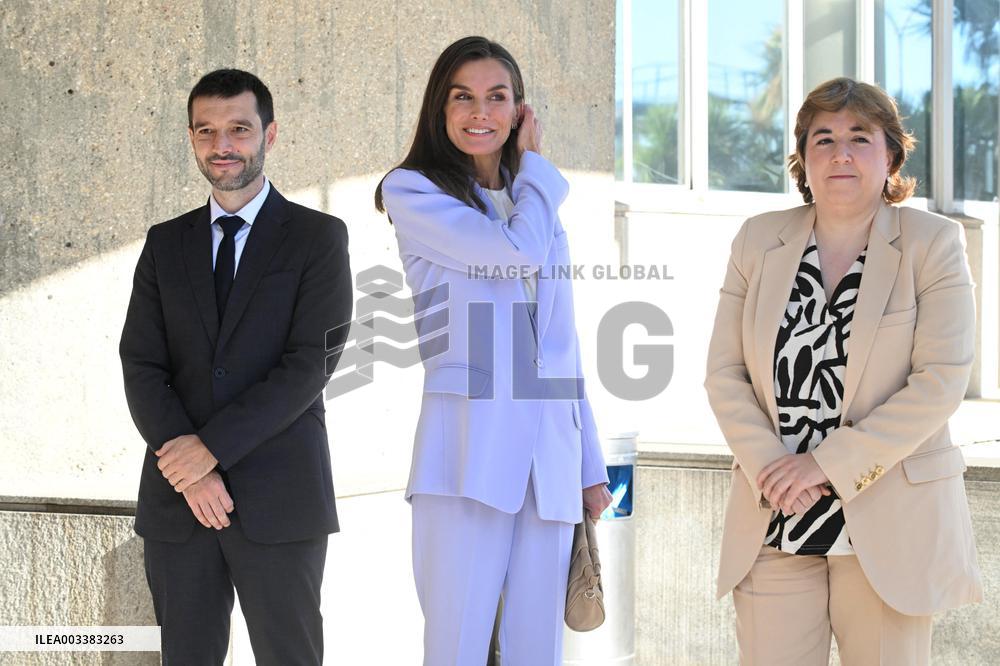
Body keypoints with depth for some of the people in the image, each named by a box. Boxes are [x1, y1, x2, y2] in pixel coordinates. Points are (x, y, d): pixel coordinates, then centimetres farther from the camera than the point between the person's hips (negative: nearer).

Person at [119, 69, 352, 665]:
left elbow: (312, 363, -9)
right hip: (176, 501, 3)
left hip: (279, 502, -3)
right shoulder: (166, 244, 13)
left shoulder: (318, 238, 2)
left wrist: (211, 447, -14)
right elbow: (141, 366, 5)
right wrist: (187, 469, -10)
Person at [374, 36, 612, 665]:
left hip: (550, 454, 5)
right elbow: (517, 252, -12)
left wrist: (592, 464, 17)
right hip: (470, 452, -5)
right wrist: (537, 165, 7)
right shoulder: (414, 192, 3)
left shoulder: (541, 208, 22)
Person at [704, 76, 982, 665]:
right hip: (773, 524, 2)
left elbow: (942, 380, -10)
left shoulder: (934, 243, -1)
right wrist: (768, 466, -11)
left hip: (887, 524, -2)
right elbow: (724, 373, 5)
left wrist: (831, 464, -16)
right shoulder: (758, 240, 9)